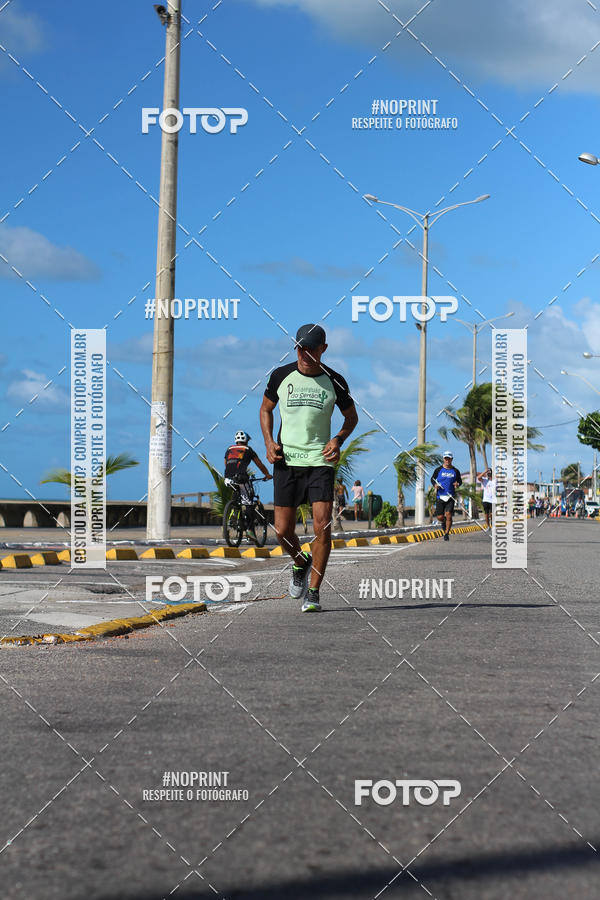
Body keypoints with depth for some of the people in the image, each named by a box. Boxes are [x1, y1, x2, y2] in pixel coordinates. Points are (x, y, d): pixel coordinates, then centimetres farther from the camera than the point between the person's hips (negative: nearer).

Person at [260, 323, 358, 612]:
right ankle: (300, 564, 31)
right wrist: (269, 442, 0)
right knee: (283, 531, -2)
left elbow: (351, 416, 15)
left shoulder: (334, 381, 1)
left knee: (322, 528, -12)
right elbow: (266, 409, 16)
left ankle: (313, 593, -2)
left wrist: (338, 439, -4)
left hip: (320, 460, -1)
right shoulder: (280, 376, 1)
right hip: (286, 460, 1)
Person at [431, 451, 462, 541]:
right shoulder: (438, 469, 2)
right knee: (440, 517, 0)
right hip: (440, 496, 0)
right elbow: (432, 479, 11)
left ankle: (446, 534, -3)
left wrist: (457, 484, -6)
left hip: (450, 497, 0)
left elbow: (460, 480, 18)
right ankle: (444, 522, 36)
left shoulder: (455, 471, 6)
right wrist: (435, 484, -10)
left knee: (448, 515, -13)